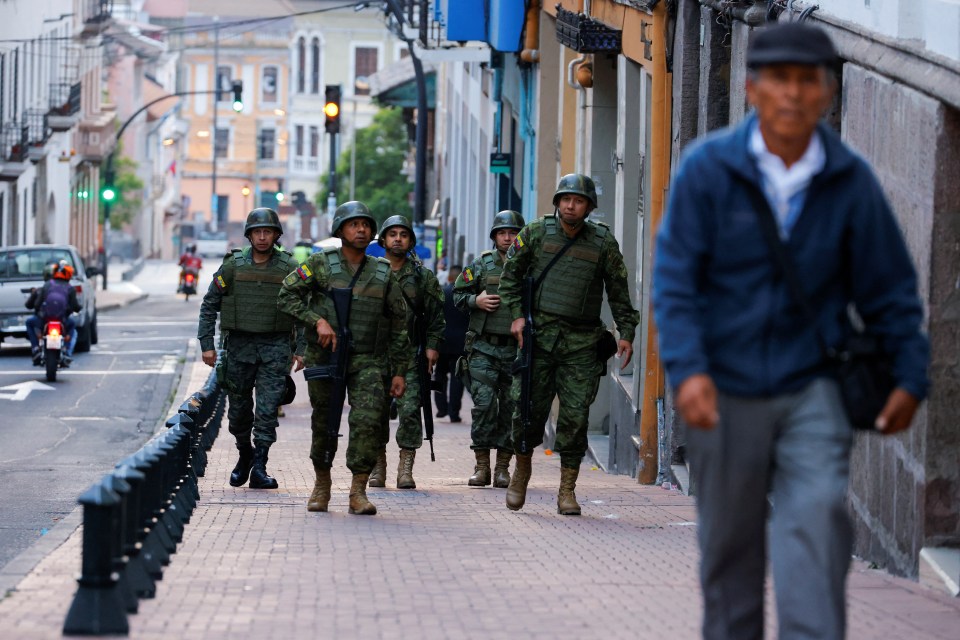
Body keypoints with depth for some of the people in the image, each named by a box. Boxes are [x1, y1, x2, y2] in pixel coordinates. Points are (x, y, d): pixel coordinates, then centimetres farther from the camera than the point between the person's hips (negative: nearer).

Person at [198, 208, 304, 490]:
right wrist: (206, 344, 1)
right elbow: (209, 305, 6)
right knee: (238, 408, 10)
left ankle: (259, 468, -9)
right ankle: (245, 455, 33)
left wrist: (301, 350, -2)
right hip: (239, 344, 2)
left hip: (275, 347, -2)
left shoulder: (289, 268, 0)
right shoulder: (233, 265, 1)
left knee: (267, 409, -10)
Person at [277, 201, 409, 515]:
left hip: (367, 361, 1)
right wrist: (317, 321, -19)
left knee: (368, 420, -18)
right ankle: (322, 484, 31)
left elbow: (399, 324, 11)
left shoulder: (383, 273, 6)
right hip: (324, 357, 0)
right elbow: (286, 295, -6)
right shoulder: (320, 264, -1)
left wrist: (399, 371, 8)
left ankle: (358, 492, -14)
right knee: (323, 424, 9)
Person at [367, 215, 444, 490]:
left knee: (410, 409, -10)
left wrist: (432, 346, -1)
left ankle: (406, 468, -7)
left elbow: (436, 315, 8)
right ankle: (378, 465, 13)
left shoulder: (422, 276, 7)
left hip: (409, 354, -1)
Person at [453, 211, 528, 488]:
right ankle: (481, 466, 0)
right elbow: (458, 294, 11)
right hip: (484, 348, 0)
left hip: (517, 349, 0)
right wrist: (476, 301, -7)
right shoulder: (482, 265, 7)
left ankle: (503, 467, 10)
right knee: (484, 405, -7)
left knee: (511, 409, 2)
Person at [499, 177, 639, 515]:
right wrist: (516, 314, 0)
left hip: (582, 344, 0)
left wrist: (626, 333, 1)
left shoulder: (603, 243, 3)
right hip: (539, 335, 0)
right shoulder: (535, 233, 3)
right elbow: (510, 275, 11)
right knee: (529, 409, 0)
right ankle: (522, 469, 24)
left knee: (575, 415, -4)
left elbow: (618, 291, 9)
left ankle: (567, 490, 3)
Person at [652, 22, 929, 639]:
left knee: (817, 519, -16)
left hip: (813, 388, 0)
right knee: (729, 542, 11)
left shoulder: (851, 180, -4)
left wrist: (910, 376, 3)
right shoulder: (707, 168, -8)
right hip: (725, 392, 0)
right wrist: (687, 369, -22)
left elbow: (889, 285, 5)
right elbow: (675, 277, -10)